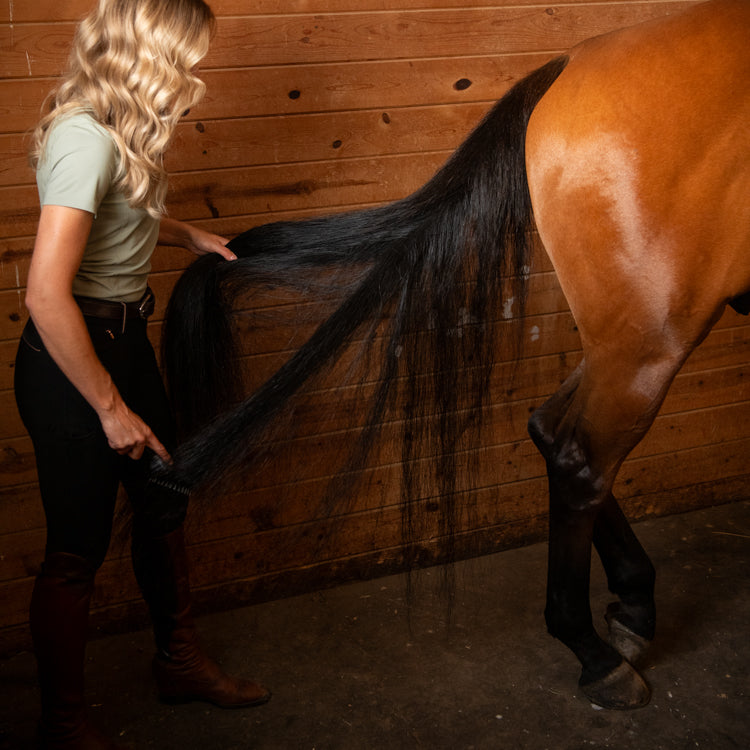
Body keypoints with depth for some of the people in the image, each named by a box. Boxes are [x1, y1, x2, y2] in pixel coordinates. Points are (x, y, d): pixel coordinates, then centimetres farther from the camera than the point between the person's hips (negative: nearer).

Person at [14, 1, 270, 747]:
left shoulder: (118, 128, 4)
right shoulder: (86, 139, -26)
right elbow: (46, 293, -31)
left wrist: (187, 234, 16)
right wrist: (109, 406, -23)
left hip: (123, 338, 10)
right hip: (72, 357, -10)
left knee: (164, 498, 20)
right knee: (78, 546, 4)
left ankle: (179, 661, 41)